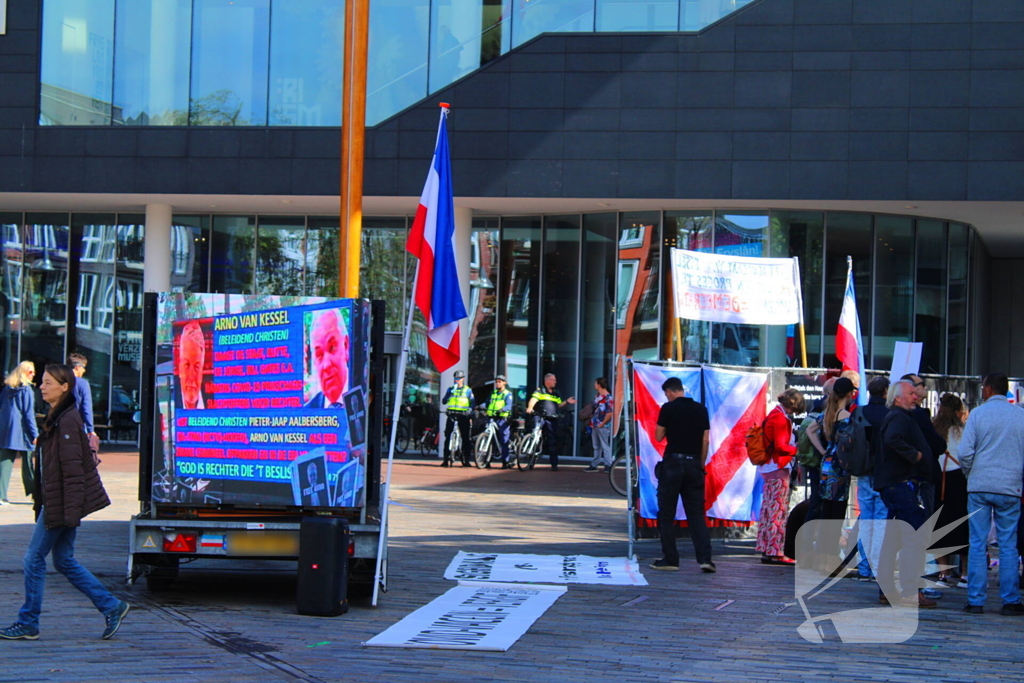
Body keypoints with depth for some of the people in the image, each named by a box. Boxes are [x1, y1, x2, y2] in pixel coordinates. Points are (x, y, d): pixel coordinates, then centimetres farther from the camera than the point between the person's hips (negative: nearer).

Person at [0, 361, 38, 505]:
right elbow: (29, 413, -10)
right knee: (27, 463, 8)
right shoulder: (27, 389, -8)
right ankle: (33, 492, 19)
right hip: (22, 432, -4)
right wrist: (35, 434, -7)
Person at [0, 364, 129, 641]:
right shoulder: (56, 418, 14)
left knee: (34, 558, -1)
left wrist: (71, 511, -22)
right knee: (64, 560, 12)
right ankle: (111, 606, 13)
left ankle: (27, 624, 8)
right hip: (54, 502, 10)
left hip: (60, 503, -10)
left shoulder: (66, 421, -16)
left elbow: (72, 468, -20)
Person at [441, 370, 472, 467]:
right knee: (448, 437, -3)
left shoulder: (467, 390, 9)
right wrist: (451, 392, -10)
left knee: (465, 437, -1)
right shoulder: (450, 389, 14)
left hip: (463, 416, -2)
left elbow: (472, 403, 6)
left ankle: (466, 460, 3)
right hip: (452, 415, 2)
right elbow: (444, 401, 5)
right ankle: (446, 460, -2)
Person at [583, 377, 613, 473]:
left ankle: (608, 465, -2)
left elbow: (610, 413, -18)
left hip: (603, 426, -9)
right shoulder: (597, 397, 14)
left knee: (605, 446, -5)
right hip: (595, 425, 9)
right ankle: (594, 465, 19)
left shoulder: (608, 397, -14)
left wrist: (602, 424, -15)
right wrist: (590, 417, 8)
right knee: (596, 446, 14)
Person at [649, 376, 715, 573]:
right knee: (696, 514, 5)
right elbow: (705, 440, 6)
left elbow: (658, 437, -1)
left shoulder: (668, 408, -4)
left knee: (666, 514, 4)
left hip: (673, 463, -4)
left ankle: (670, 559, 4)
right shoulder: (700, 409, 8)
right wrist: (701, 464, 13)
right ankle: (705, 558, -7)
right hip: (693, 464, 4)